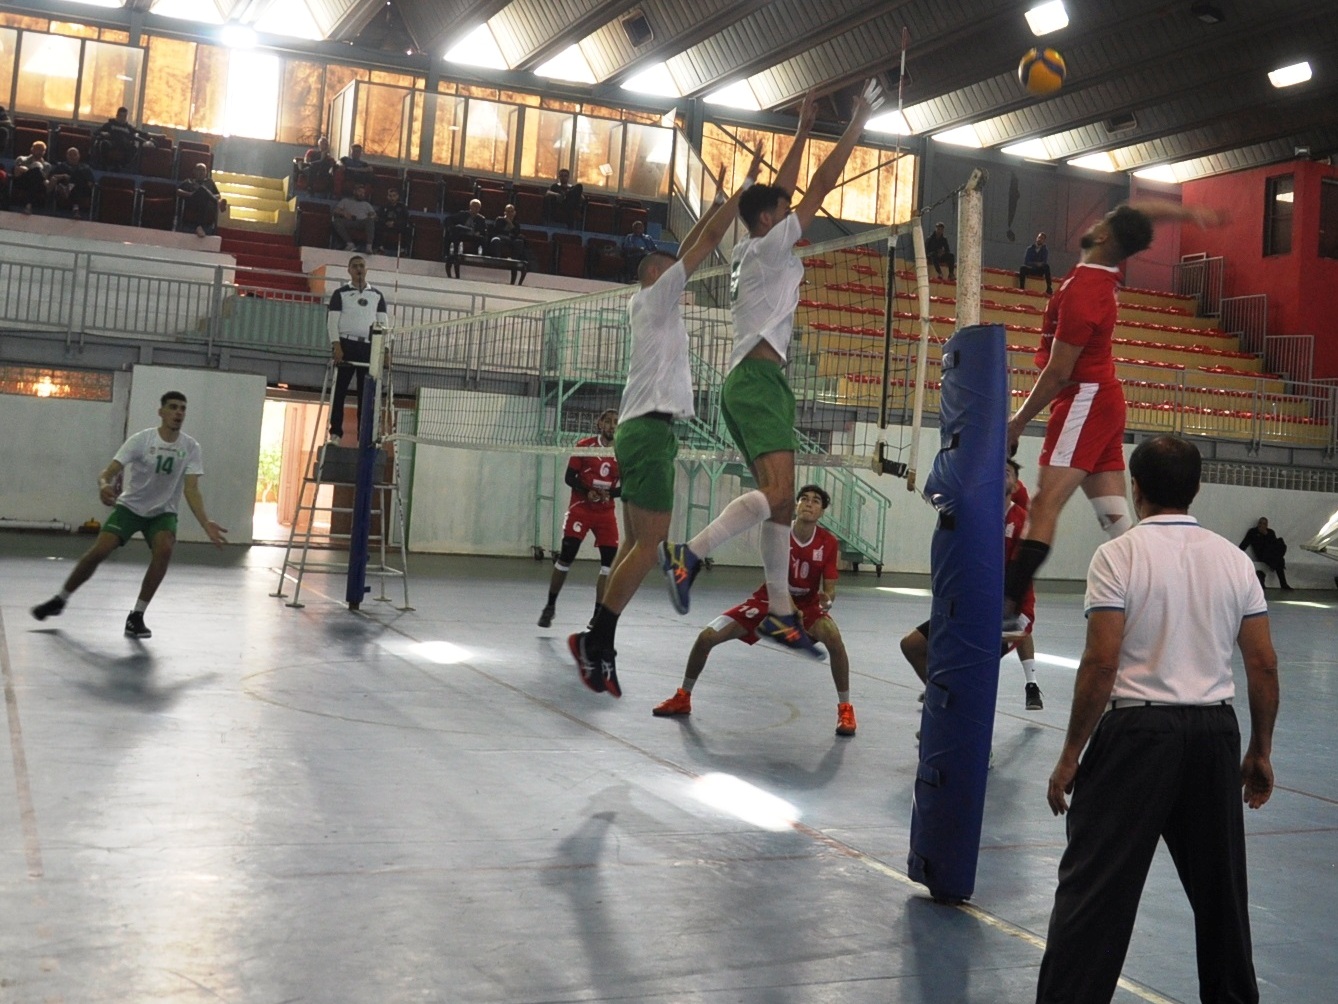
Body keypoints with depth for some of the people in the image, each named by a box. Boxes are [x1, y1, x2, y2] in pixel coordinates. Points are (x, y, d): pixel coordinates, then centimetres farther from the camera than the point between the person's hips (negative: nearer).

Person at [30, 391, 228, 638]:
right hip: (130, 506, -1)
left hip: (163, 512, 1)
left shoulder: (190, 448, -11)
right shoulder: (141, 440, -15)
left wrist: (206, 524, -31)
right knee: (99, 551, -16)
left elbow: (191, 490, -16)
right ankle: (60, 599, 10)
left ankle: (137, 615, -14)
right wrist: (104, 485, -45)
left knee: (164, 549, -28)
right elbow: (109, 471, -20)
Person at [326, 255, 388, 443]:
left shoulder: (377, 295, 14)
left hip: (369, 346, 2)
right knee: (339, 390, -3)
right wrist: (336, 345, -12)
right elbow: (332, 320, 0)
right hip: (346, 344, -2)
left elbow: (383, 321, 11)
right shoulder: (340, 293, 7)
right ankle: (335, 433, 1)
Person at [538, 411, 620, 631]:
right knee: (566, 556, -7)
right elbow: (569, 477, -4)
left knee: (610, 560, -6)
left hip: (606, 512, 3)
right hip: (580, 507, -3)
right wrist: (587, 491, -21)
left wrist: (609, 493, -17)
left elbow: (624, 486, 4)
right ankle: (550, 606, 10)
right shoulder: (584, 445, -4)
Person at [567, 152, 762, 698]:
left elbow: (691, 247, 30)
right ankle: (597, 638, -12)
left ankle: (597, 643, 3)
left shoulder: (652, 304, 21)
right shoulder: (653, 295, -1)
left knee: (636, 543, 5)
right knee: (649, 544, -12)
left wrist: (718, 199, 30)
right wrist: (745, 186, 2)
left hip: (643, 430, 10)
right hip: (649, 430, -10)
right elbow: (707, 242, -4)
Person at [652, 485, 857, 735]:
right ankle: (683, 698, 15)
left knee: (834, 638, -34)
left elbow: (829, 588, -14)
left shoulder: (828, 543, -16)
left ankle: (845, 708, -14)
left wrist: (827, 600, -38)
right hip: (770, 599, 1)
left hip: (807, 603, -1)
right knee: (707, 636, -10)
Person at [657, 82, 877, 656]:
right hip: (758, 377, -10)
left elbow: (781, 191, 32)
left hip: (751, 382, 10)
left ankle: (779, 612, 4)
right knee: (777, 493, -22)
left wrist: (803, 130, 35)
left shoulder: (751, 251, 21)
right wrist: (857, 123, 4)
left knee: (782, 501, 6)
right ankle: (689, 553, -25)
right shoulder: (768, 246, -1)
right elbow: (822, 186, -2)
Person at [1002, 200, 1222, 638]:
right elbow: (1144, 211, 23)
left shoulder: (1081, 292, -19)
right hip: (1105, 399, 10)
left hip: (1084, 402, -10)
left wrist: (1016, 424, -10)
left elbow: (1058, 373, -17)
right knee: (1115, 518, 6)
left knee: (1044, 506, -19)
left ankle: (1005, 608, -27)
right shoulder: (1106, 272, 5)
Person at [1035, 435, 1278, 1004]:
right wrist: (1260, 751, 16)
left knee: (1095, 887, -2)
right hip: (1215, 732, 5)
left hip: (1137, 729, -5)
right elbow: (1264, 665, 6)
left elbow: (1100, 664, -14)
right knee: (1219, 885, 19)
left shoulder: (1118, 555, -9)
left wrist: (1071, 756, -8)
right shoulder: (1234, 559, 6)